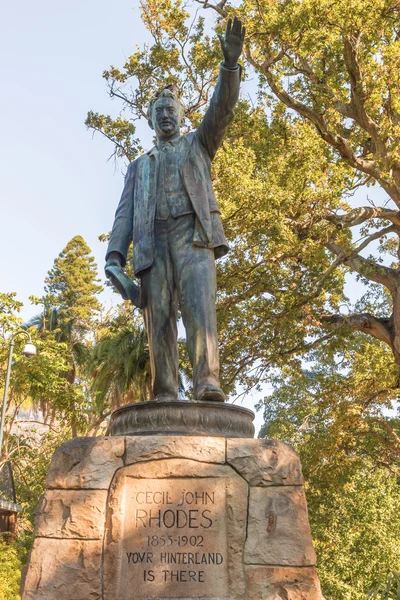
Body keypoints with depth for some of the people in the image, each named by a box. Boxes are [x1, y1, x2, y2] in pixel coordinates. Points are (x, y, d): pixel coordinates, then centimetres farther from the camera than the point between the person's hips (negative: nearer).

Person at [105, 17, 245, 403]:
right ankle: (165, 400, -14)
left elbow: (222, 108, 9)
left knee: (199, 304, -24)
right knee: (159, 320, -10)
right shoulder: (140, 166, 31)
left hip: (193, 234, -2)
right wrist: (114, 256, -2)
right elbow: (126, 212, 16)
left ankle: (207, 384, -34)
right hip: (153, 243, 2)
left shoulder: (198, 144, 27)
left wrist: (230, 61, -9)